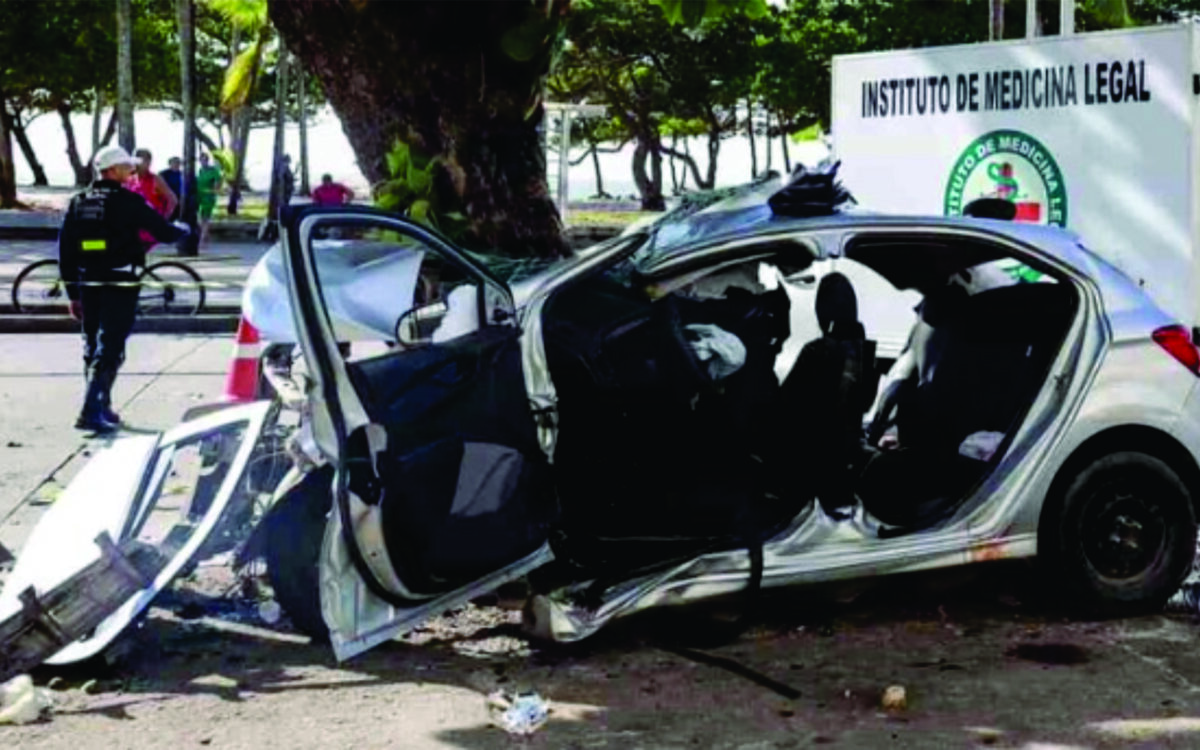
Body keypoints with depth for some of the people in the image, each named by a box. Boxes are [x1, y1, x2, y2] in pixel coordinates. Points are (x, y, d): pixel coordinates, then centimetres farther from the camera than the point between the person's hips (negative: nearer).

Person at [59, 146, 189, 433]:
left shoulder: (79, 202, 8)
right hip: (120, 283, -6)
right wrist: (181, 229, 19)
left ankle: (101, 407, 25)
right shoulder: (128, 201, -9)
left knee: (93, 347, 16)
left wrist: (73, 293, 14)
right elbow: (163, 232, -5)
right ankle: (92, 412, -13)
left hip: (88, 284, 6)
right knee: (110, 349, -6)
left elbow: (66, 249, 8)